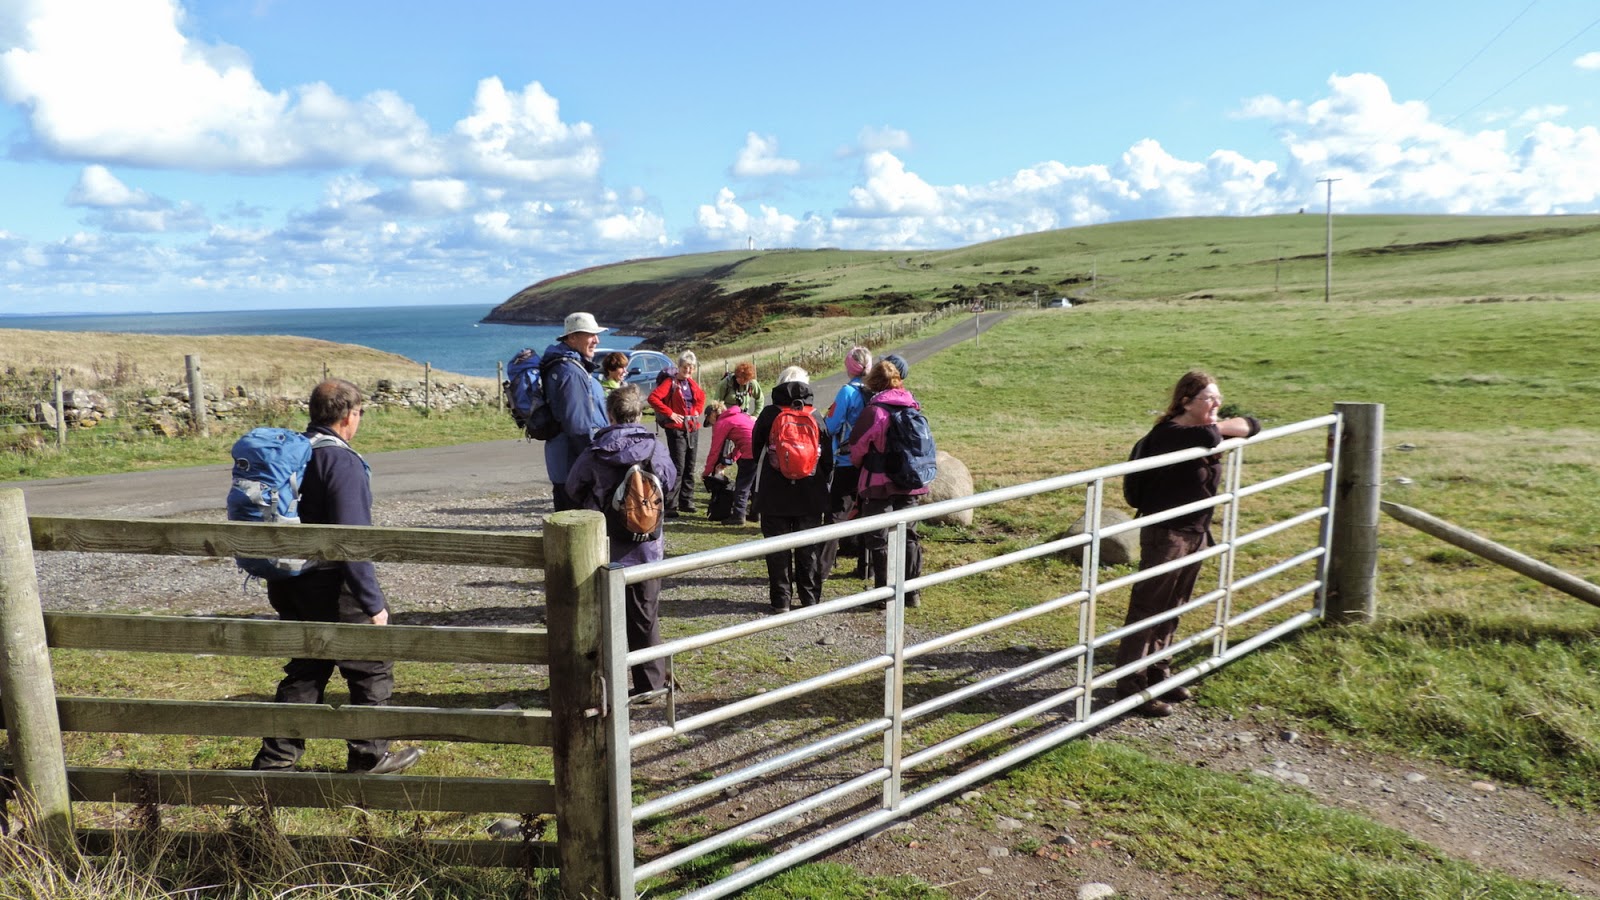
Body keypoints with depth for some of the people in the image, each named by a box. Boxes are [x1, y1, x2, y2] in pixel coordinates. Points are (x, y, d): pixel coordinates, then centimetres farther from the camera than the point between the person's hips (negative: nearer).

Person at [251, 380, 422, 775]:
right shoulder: (342, 462, -19)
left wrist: (279, 585, 23)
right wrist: (373, 603, -19)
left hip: (289, 586, 8)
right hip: (332, 588, -8)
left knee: (305, 671, 19)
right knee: (372, 669, 8)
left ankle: (276, 757, 21)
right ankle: (369, 755, 18)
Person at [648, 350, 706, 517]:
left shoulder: (692, 383, 12)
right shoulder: (671, 382, -8)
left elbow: (702, 397, 31)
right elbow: (653, 398, -18)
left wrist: (698, 411, 13)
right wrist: (670, 413, -18)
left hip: (693, 428, 7)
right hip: (677, 429, -7)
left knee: (689, 467, 11)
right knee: (678, 467, -9)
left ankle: (686, 502, 19)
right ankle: (670, 505, -5)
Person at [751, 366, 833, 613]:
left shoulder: (768, 415, -4)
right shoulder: (817, 417, 2)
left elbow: (756, 451, 7)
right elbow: (828, 459, 7)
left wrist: (761, 482, 22)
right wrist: (823, 485, 19)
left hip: (774, 495, -2)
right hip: (811, 496, 2)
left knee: (778, 548, 6)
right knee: (809, 548, 10)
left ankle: (781, 600, 8)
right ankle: (810, 599, 15)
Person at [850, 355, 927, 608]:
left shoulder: (874, 410, -13)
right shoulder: (913, 407, 3)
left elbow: (857, 446, -6)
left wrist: (857, 464, 15)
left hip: (879, 483, -5)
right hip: (911, 482, 5)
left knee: (878, 540, 5)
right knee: (909, 536, 13)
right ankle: (912, 592, 16)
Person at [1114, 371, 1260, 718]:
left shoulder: (1205, 432, 7)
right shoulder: (1167, 434, -20)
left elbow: (1252, 424, 12)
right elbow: (1207, 438, -37)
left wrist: (1223, 428, -5)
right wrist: (1216, 429, -14)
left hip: (1197, 533, 9)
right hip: (1166, 533, -8)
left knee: (1172, 610, 17)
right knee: (1147, 609, -2)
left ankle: (1157, 673, 29)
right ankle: (1131, 685, 6)